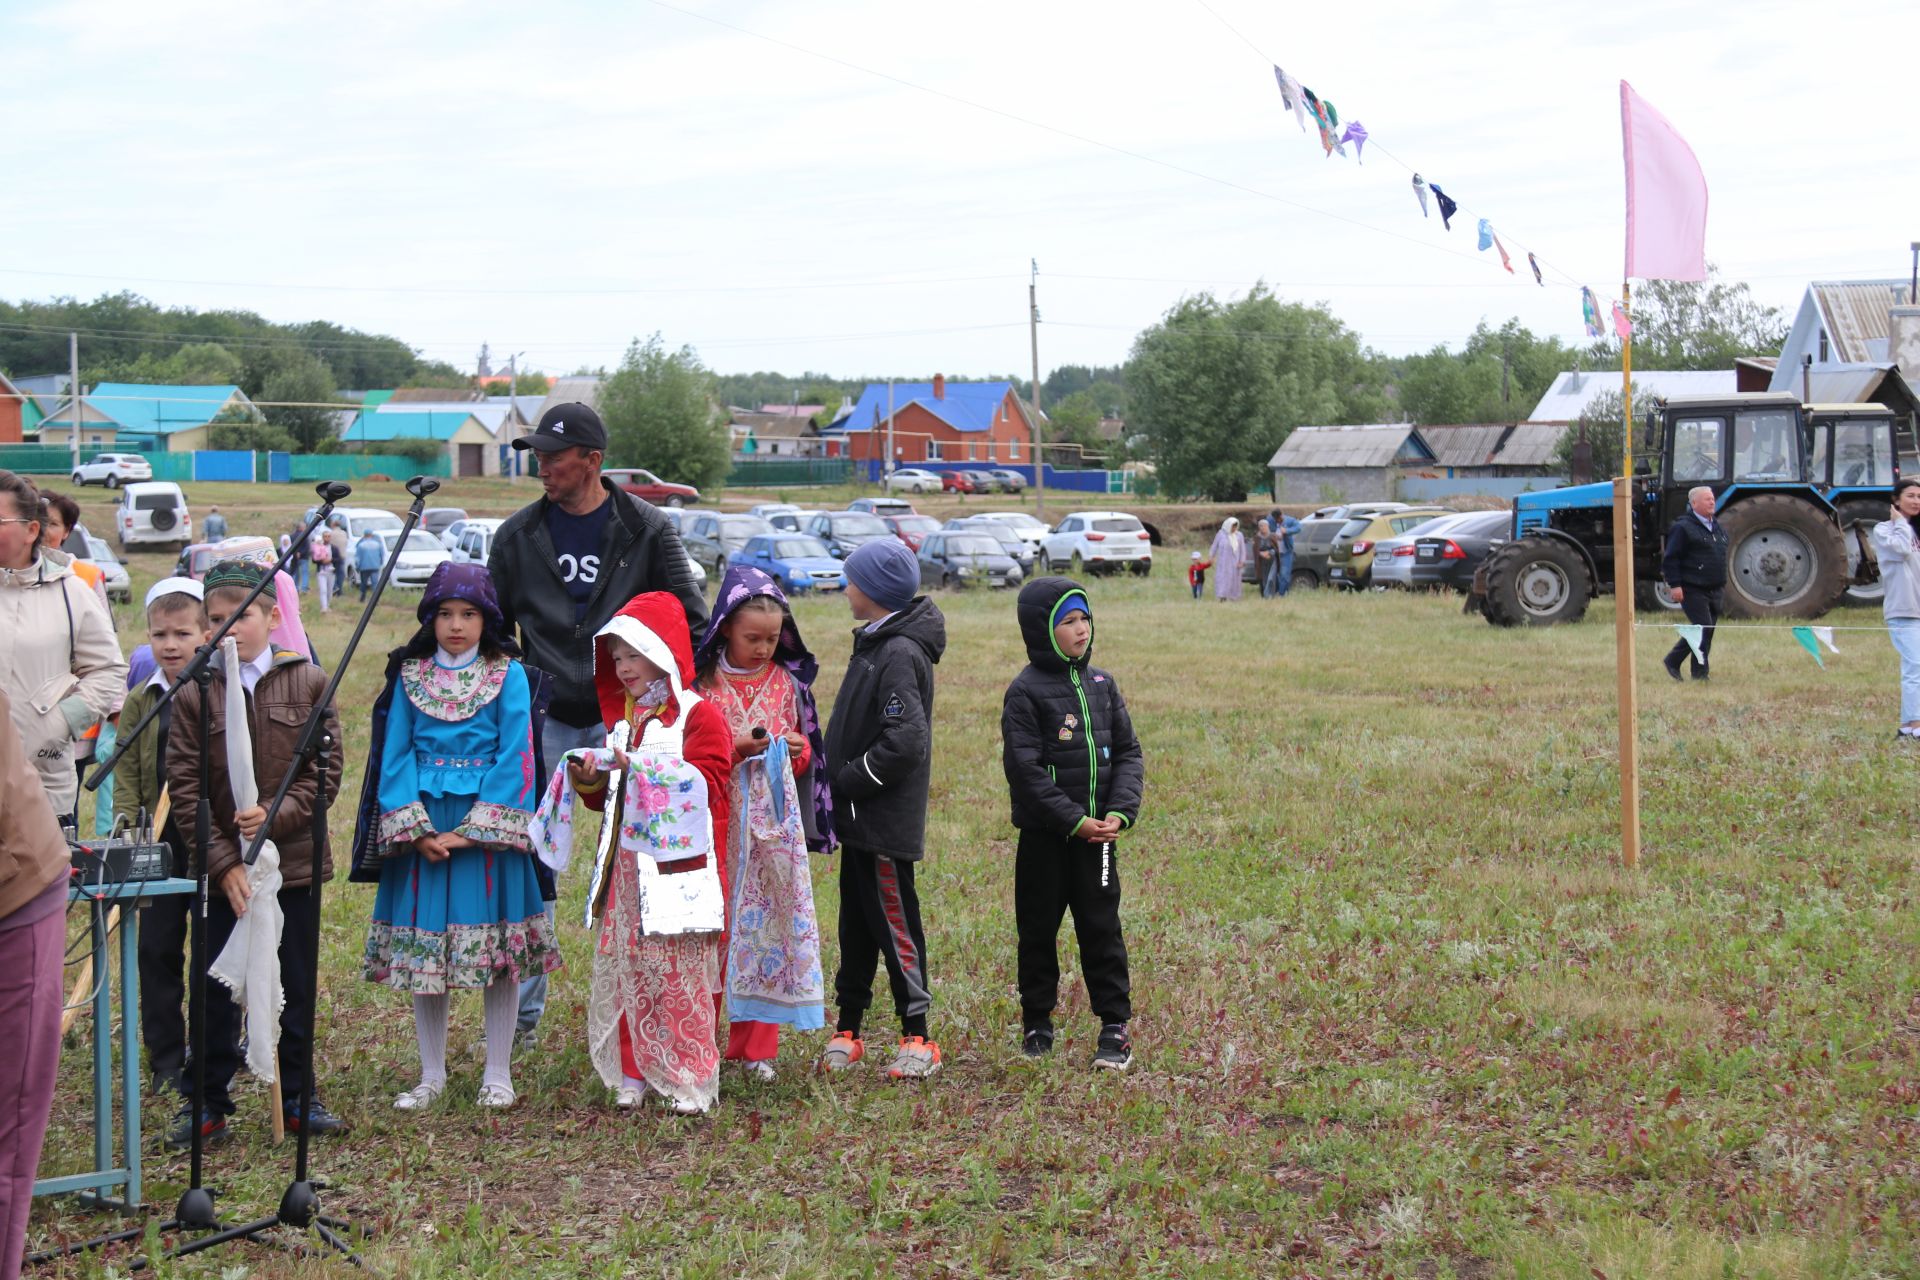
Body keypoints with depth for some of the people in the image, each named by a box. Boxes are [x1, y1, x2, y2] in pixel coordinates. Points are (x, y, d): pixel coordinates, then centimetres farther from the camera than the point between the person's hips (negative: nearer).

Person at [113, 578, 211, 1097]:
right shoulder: (140, 701, 4)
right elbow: (127, 771, 5)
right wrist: (125, 816, -9)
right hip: (160, 842, 2)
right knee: (158, 948, 6)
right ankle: (166, 1058, 16)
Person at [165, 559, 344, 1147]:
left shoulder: (309, 683, -1)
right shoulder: (194, 695, -2)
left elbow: (326, 770, -3)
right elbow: (185, 788, -5)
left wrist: (277, 816, -18)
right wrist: (224, 861, -12)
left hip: (296, 861, 0)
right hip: (222, 868, 0)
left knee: (296, 986, 10)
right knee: (215, 987, 4)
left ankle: (298, 1097, 22)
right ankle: (208, 1103, 15)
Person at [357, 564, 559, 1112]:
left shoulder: (508, 675, -1)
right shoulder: (410, 675, 7)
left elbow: (514, 758, -6)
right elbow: (396, 754, 3)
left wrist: (470, 831, -13)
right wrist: (416, 828, -10)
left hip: (488, 824, -2)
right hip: (421, 825, 2)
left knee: (496, 944, 0)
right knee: (421, 950, 5)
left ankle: (498, 1074, 11)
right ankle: (431, 1075, 16)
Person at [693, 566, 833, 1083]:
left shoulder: (787, 683, 9)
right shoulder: (702, 682, -2)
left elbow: (807, 756, 17)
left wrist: (797, 748, -4)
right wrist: (735, 747, -15)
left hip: (774, 819, 3)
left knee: (768, 922, 2)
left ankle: (756, 1043, 8)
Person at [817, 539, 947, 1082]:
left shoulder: (900, 655, -18)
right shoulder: (875, 643, 13)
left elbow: (904, 741, -26)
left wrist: (846, 781, -19)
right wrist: (837, 779, 8)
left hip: (886, 823, -10)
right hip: (860, 818, 10)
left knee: (895, 922, -2)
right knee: (856, 924, 15)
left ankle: (917, 1038, 7)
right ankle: (847, 1030, 23)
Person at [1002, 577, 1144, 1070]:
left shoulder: (1102, 684, 7)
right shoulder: (1026, 692, -8)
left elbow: (1128, 752, 7)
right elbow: (1024, 768, -14)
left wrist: (1120, 812, -8)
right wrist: (1074, 821, -18)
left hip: (1097, 833, 3)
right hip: (1044, 837, -3)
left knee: (1102, 929, 5)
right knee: (1038, 930, 8)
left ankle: (1116, 1025, 11)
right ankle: (1036, 1021, 21)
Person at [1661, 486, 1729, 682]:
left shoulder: (1719, 528, 17)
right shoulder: (1683, 528, -8)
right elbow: (1671, 559, -11)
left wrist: (1722, 584, 24)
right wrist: (1675, 585, -17)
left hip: (1715, 590, 8)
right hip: (1693, 590, -8)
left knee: (1707, 630, 8)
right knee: (1703, 627, -14)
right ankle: (1700, 672, -4)